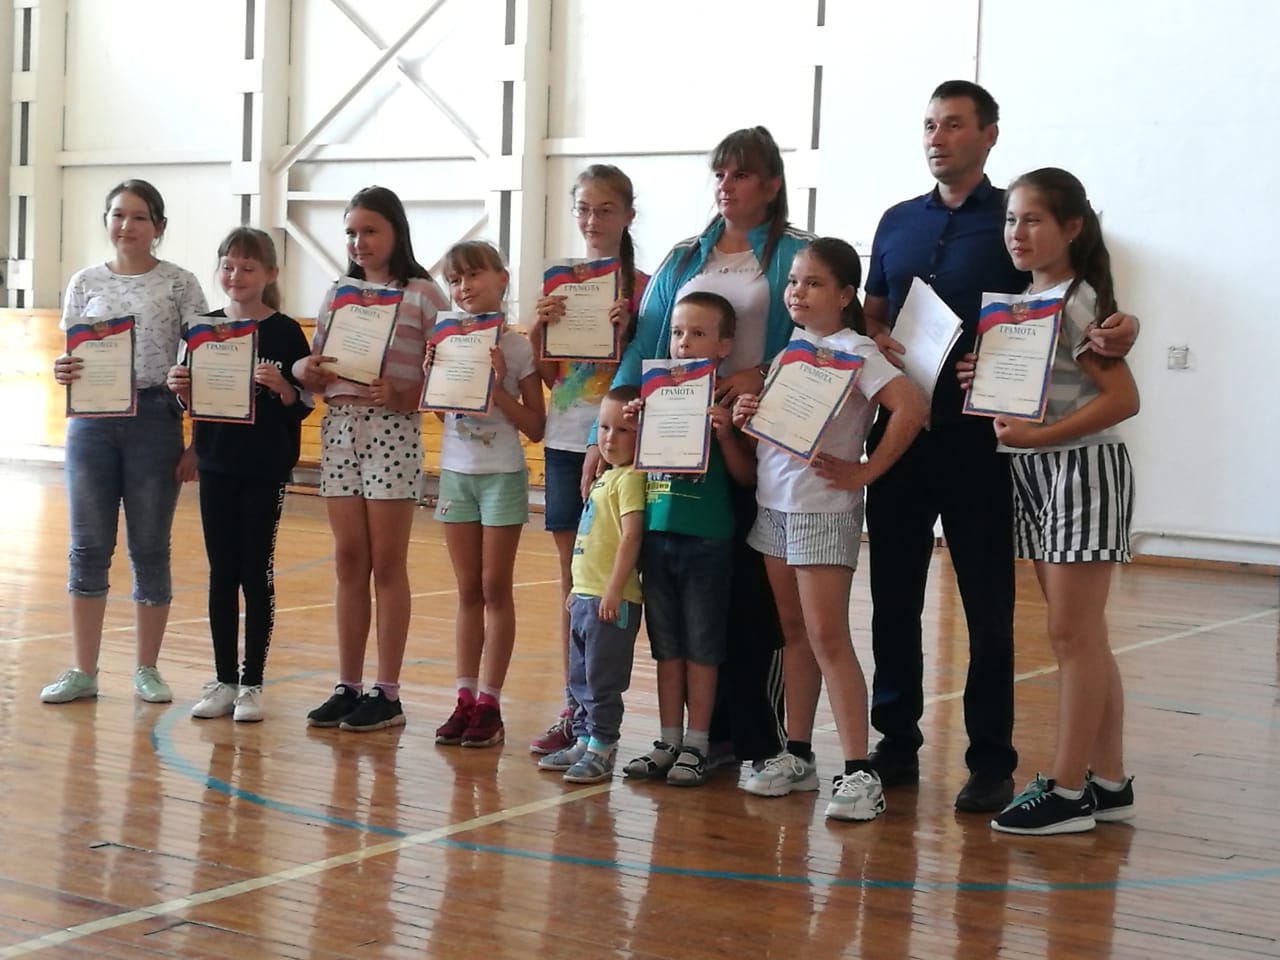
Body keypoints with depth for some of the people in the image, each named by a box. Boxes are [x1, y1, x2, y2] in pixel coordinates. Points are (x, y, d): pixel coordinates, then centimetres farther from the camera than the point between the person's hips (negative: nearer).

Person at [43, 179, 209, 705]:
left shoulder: (180, 284, 2)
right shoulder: (85, 282, 8)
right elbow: (71, 354, 10)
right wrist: (62, 371, -14)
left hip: (155, 419, -2)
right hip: (92, 421, 2)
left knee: (150, 547, 4)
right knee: (88, 547, 3)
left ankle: (147, 670, 16)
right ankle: (83, 672, 12)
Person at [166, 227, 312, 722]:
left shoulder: (285, 333, -6)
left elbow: (303, 406, -6)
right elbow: (193, 401, 11)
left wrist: (281, 387, -25)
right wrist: (181, 389, -10)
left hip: (266, 468, -3)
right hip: (216, 463, 4)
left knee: (256, 573, 3)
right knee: (221, 572, 8)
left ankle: (252, 682, 11)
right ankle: (223, 681, 15)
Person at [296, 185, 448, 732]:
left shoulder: (421, 293, -1)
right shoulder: (337, 294, 14)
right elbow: (315, 369, 14)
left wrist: (405, 395, -23)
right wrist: (309, 373, -8)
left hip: (393, 428, -5)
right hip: (339, 426, 5)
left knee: (386, 563, 0)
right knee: (349, 561, 6)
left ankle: (387, 693, 6)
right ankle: (348, 687, 12)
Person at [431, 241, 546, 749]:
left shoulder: (518, 347, -6)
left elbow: (536, 427, -7)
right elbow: (440, 408, 8)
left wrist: (498, 388, -18)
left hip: (503, 475, -4)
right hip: (456, 473, 4)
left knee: (495, 590, 2)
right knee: (468, 592, 8)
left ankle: (489, 703, 5)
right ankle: (466, 698, 12)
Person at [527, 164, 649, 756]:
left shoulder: (641, 286, -3)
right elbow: (547, 374, 6)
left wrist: (627, 333, -21)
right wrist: (538, 328, -11)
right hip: (564, 439, 4)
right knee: (570, 572, 9)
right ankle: (573, 704, 15)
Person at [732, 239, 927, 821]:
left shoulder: (853, 351, -11)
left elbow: (911, 408, -23)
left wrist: (863, 472, -18)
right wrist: (745, 417, 0)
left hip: (824, 510, -7)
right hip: (773, 505, 7)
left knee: (827, 637, -10)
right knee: (795, 632, 13)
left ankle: (858, 773, -8)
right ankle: (797, 756, 21)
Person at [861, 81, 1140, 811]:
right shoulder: (897, 223, 14)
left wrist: (1118, 330, -25)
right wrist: (875, 342, -5)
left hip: (977, 435, -4)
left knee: (987, 601, 1)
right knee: (893, 593, 9)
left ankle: (991, 759, 8)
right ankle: (897, 741, 21)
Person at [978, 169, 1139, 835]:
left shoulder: (1077, 302, -13)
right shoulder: (1022, 304, 12)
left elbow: (1123, 397, -20)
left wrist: (1037, 436, -24)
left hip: (1082, 470, -9)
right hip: (1034, 477, 9)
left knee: (1073, 634, -5)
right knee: (1081, 636, 12)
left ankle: (1068, 792, 0)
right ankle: (1108, 783, 19)